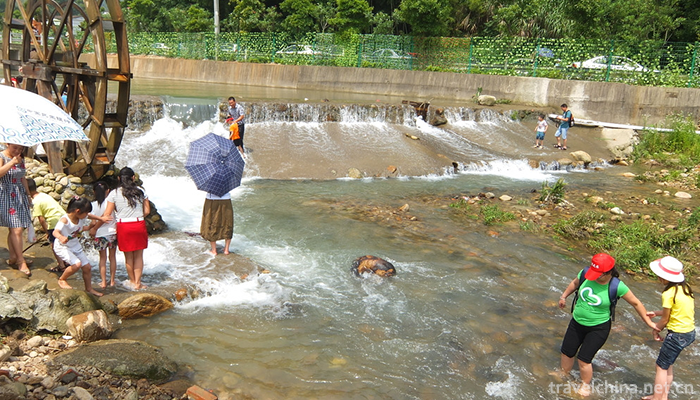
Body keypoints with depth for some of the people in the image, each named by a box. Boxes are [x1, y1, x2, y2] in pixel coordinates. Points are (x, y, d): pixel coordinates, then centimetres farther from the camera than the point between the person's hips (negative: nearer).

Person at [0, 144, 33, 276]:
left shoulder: (21, 159, 12)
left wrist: (28, 195, 24)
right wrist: (12, 162, -30)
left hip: (20, 196, 7)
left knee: (14, 229, 10)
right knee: (17, 229, -9)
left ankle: (13, 257, 19)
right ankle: (21, 261, -3)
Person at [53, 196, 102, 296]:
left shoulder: (81, 219, -5)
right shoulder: (65, 220, -27)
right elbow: (55, 232, -38)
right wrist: (61, 237, -58)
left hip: (76, 246, 8)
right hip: (62, 247, -8)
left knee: (87, 267, 8)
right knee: (77, 264, -27)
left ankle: (89, 288, 27)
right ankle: (61, 280, 0)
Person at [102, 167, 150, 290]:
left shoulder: (114, 193, -3)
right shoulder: (141, 191, 0)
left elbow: (107, 214, -3)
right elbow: (147, 211, 1)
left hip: (123, 226, 0)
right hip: (139, 225, 1)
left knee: (128, 256, 13)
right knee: (138, 255, 10)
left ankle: (132, 281, 27)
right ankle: (138, 283, 12)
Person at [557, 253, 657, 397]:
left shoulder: (617, 286, -24)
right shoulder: (585, 273, -17)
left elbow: (636, 303, -9)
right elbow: (575, 283, 7)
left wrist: (649, 322, -3)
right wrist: (564, 296, 16)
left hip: (599, 328, -4)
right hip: (577, 323, 4)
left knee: (584, 359, -4)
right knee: (566, 352, 14)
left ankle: (585, 387, 22)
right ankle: (564, 375, 42)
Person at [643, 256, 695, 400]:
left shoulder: (669, 294, -22)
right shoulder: (685, 287, 2)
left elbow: (665, 320, -11)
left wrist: (656, 331, 7)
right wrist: (656, 313, 19)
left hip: (677, 335, -9)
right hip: (690, 332, 9)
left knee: (661, 366, 5)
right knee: (668, 364, 21)